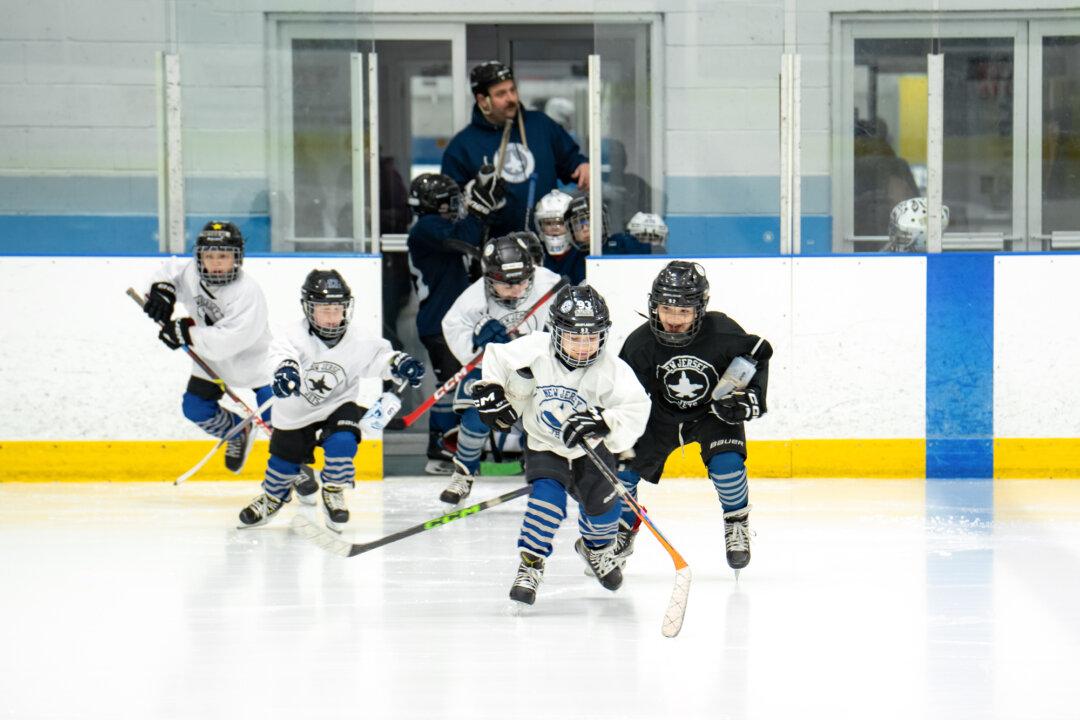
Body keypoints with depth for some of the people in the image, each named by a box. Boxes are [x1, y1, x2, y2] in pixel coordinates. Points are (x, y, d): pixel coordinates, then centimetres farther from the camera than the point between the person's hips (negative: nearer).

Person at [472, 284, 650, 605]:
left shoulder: (611, 370, -25)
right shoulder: (535, 351, -21)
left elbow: (636, 408, -35)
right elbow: (497, 358, -3)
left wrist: (601, 422, -50)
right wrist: (490, 389, -16)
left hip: (591, 449, 1)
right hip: (544, 446, -1)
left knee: (601, 502, -9)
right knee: (548, 495, -24)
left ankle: (597, 549, 28)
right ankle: (530, 565, -10)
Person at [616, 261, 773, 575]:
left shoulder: (722, 332, -28)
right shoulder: (640, 343, -24)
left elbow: (758, 355, -8)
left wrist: (750, 396, -16)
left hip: (714, 410, -2)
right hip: (661, 415, 2)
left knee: (726, 463, -25)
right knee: (624, 465, -6)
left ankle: (737, 525, 2)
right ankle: (622, 531, 20)